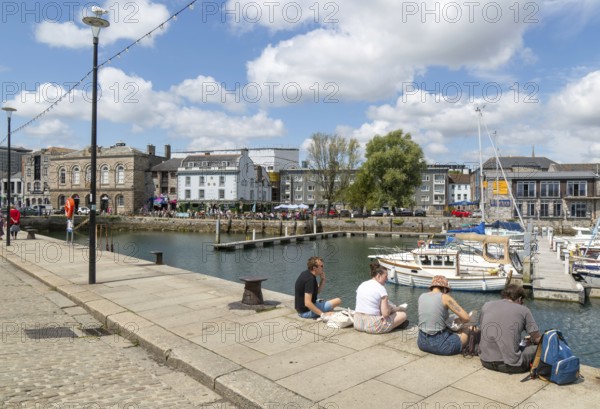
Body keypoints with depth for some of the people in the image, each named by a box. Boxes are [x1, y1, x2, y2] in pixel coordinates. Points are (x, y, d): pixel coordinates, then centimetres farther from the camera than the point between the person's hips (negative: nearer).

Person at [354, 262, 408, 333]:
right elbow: (386, 314, -14)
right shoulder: (381, 288, -11)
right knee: (403, 314, 5)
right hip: (373, 326, -7)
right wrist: (391, 309, 8)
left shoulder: (361, 285, 9)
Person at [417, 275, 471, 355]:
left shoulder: (421, 296, 5)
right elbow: (466, 318, -9)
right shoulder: (445, 297, -10)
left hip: (422, 343, 5)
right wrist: (459, 321, 14)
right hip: (439, 344, -5)